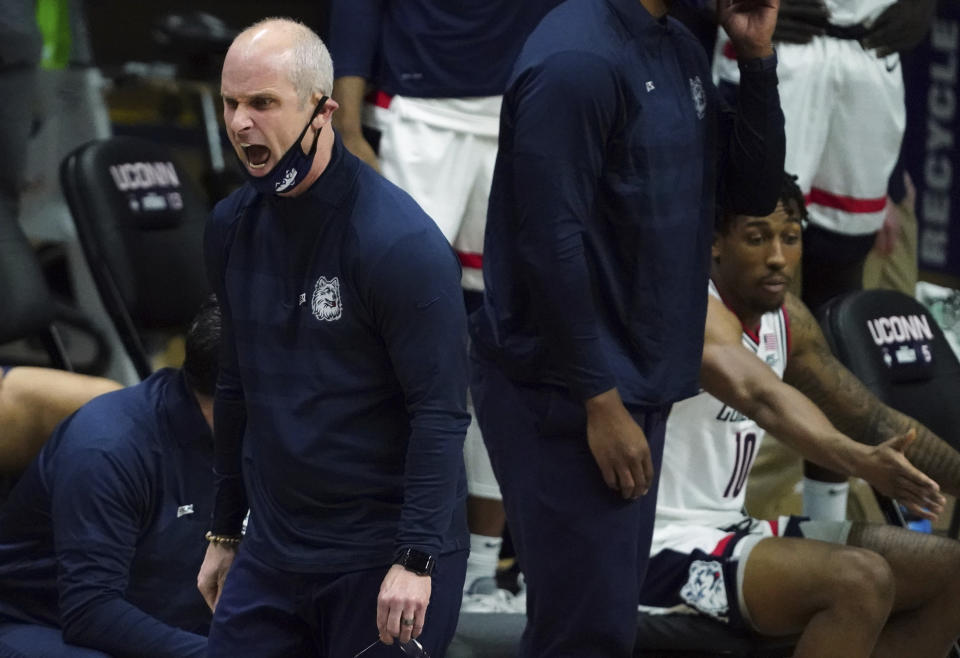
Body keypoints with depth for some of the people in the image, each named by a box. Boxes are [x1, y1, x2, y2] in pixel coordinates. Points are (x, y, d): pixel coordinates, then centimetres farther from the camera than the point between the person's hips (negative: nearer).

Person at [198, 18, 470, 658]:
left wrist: (416, 561, -22)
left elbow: (440, 413, -17)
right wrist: (224, 534, 19)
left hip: (382, 557, -6)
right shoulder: (234, 225, 6)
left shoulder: (401, 241, -16)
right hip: (272, 551, 6)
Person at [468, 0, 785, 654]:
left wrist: (758, 55, -1)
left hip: (637, 384, 9)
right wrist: (601, 402, -20)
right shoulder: (578, 60, -20)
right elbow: (551, 246, -22)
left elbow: (755, 191, 12)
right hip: (564, 393, -9)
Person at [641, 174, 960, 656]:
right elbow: (763, 398, -39)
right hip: (665, 549, -10)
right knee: (861, 579, -30)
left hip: (731, 528, 10)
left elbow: (873, 419, 13)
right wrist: (862, 463, -54)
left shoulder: (786, 318, 8)